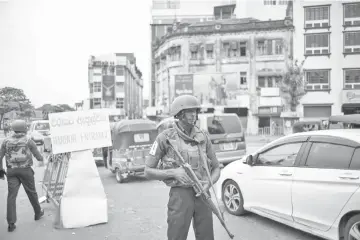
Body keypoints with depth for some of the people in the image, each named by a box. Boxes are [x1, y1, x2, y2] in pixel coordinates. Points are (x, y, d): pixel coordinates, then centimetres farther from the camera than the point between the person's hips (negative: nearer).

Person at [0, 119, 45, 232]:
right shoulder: (28, 140, -3)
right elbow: (37, 155, 4)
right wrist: (41, 159, 26)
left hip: (11, 171, 2)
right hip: (25, 170, -2)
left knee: (12, 195, 1)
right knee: (31, 192, 14)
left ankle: (11, 223, -3)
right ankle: (38, 213, 32)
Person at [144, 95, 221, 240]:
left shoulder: (203, 137, 5)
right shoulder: (165, 138, -6)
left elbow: (216, 168, 12)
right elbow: (148, 172, -3)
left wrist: (208, 184, -10)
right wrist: (174, 172, -19)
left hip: (202, 195, 4)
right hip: (180, 196, -3)